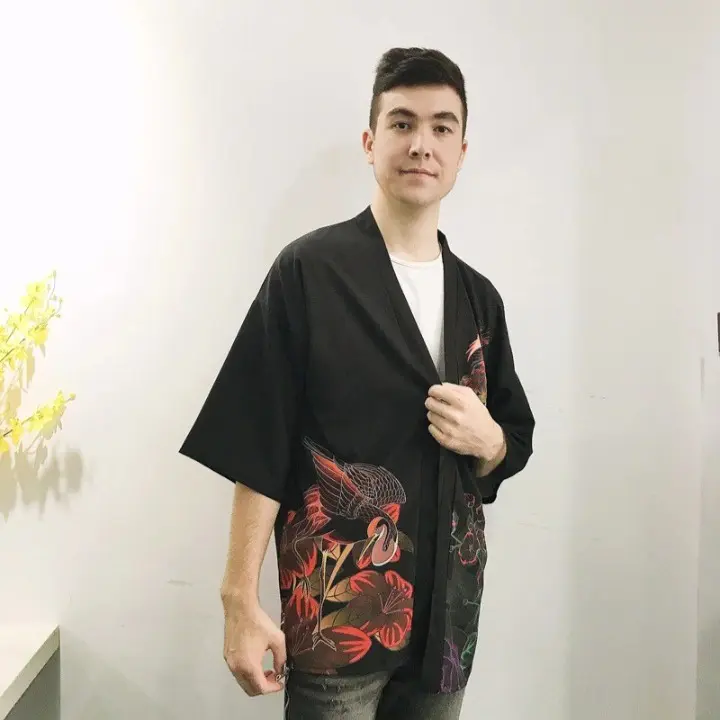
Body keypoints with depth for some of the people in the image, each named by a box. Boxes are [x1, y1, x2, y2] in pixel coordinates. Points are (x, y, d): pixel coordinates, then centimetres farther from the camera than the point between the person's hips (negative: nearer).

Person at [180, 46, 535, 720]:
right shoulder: (310, 271, -9)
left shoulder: (478, 297, 7)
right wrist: (241, 603, -14)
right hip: (336, 613, -5)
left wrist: (487, 439, -8)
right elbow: (257, 452, -11)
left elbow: (517, 441, 15)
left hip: (448, 613, 6)